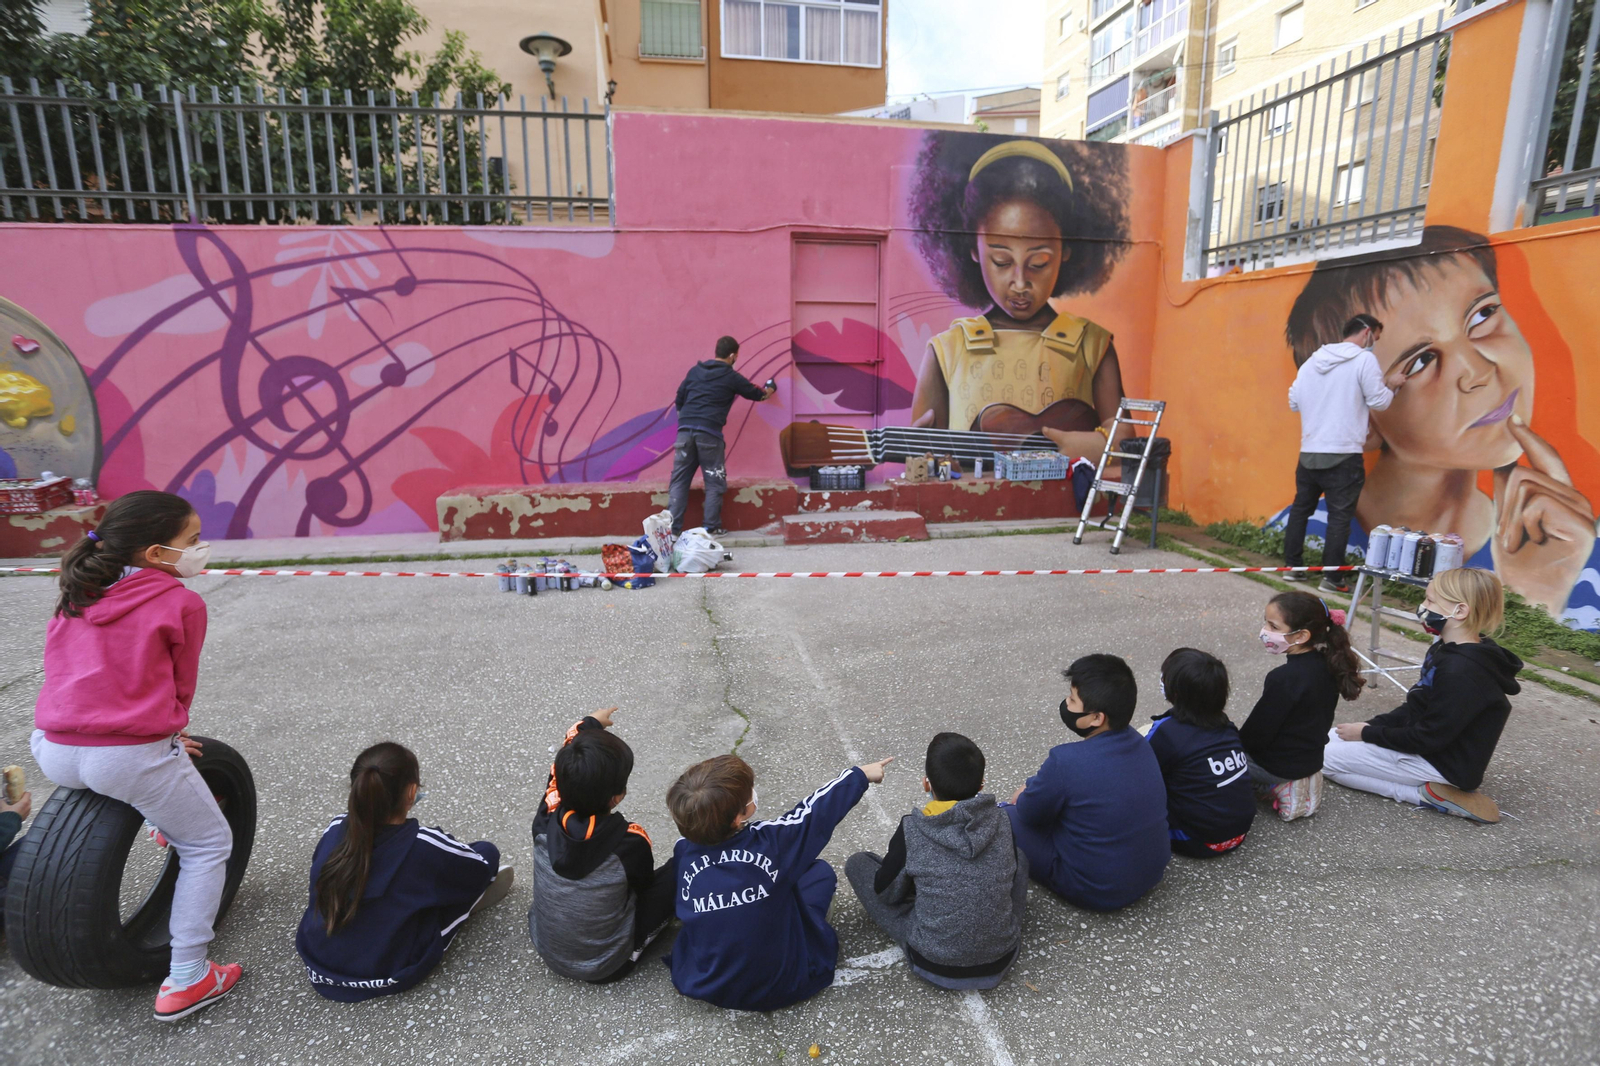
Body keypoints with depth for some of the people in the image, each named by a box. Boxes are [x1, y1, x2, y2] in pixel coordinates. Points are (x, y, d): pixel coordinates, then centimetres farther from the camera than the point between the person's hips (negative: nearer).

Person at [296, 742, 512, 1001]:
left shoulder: (335, 829, -14)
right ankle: (465, 897, 28)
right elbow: (486, 866, -7)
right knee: (486, 851, 2)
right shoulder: (424, 846, -28)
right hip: (388, 977, -5)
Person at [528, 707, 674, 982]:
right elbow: (643, 884, -7)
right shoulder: (631, 842, -31)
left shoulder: (545, 822, -22)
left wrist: (588, 725, 14)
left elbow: (560, 773, 0)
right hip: (606, 966, -4)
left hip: (546, 949, 4)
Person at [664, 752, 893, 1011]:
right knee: (820, 872, 10)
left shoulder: (683, 855, -15)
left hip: (703, 987, 3)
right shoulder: (770, 842, -25)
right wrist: (860, 775, 8)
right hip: (782, 988, -3)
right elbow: (815, 810, -9)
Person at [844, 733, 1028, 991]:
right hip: (1001, 958, 3)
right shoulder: (1001, 823, -10)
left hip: (936, 965, -3)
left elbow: (886, 892, -2)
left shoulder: (912, 831, -18)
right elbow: (1014, 879, 7)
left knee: (857, 863, 7)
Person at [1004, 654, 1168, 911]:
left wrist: (1024, 796, 10)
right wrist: (1034, 790, 13)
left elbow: (1029, 814, -12)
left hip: (1098, 892, -7)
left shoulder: (1067, 762, -30)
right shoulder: (1138, 743, -7)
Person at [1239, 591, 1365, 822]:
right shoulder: (1326, 666, -5)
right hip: (1311, 758, 9)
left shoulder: (1284, 678, -30)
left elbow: (1258, 732, -22)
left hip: (1278, 766, -8)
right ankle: (1290, 784, 16)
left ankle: (1277, 788, 3)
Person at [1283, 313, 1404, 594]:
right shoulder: (1364, 360, -6)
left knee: (1300, 508, 15)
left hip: (1309, 452, 5)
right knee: (1340, 516, 0)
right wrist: (1393, 385, 14)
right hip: (1343, 455, -5)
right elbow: (1379, 402, -5)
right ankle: (1332, 577, 1)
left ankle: (1292, 566, 19)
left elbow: (1294, 402, 14)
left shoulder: (1313, 360, 11)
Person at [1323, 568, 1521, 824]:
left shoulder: (1461, 671, -28)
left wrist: (1367, 733, -14)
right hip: (1428, 746, 10)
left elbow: (1428, 738, -24)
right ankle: (1432, 786, 5)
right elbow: (1416, 707, 12)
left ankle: (1427, 794, -8)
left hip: (1443, 765, -10)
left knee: (1329, 757, -10)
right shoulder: (1447, 651, 4)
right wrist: (1373, 725, 1)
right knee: (1333, 736, 10)